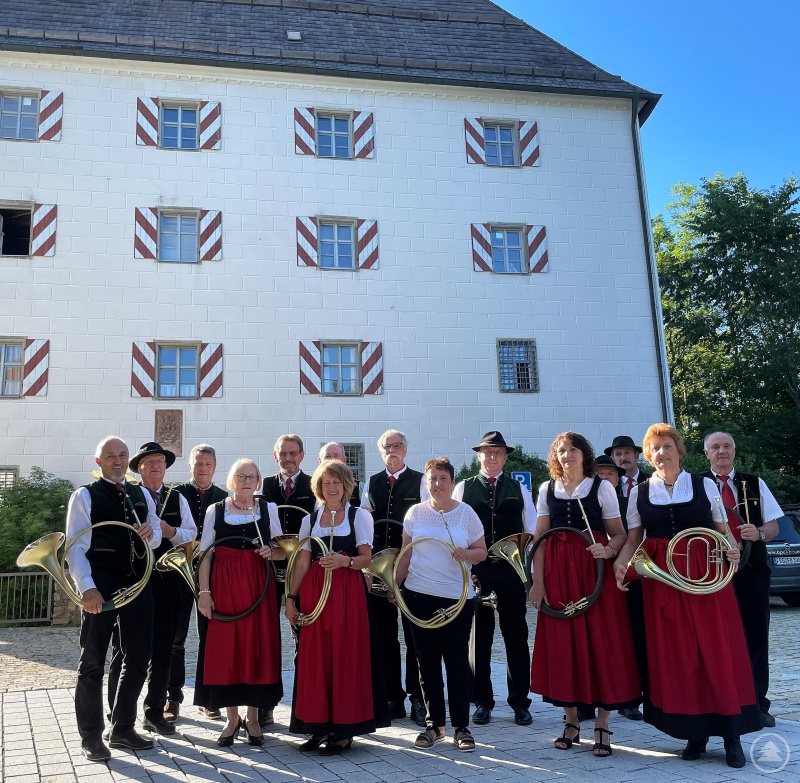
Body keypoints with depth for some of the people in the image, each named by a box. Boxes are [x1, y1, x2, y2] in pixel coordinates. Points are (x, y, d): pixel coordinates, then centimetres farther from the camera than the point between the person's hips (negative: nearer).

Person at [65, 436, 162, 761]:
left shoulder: (141, 496, 15)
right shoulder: (85, 496, -1)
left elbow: (156, 537, 18)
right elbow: (75, 546, -8)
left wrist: (150, 532, -7)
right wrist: (87, 587, -20)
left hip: (137, 581, 6)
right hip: (100, 584, -5)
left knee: (138, 657, 10)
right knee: (93, 661, 2)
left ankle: (123, 729, 24)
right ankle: (90, 737, 14)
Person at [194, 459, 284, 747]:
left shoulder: (268, 509, 7)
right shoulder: (216, 510, 5)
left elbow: (283, 550, 11)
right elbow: (205, 554, 3)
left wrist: (271, 553, -11)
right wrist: (204, 592, -5)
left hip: (258, 585, 0)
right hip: (224, 585, 0)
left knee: (257, 646, 1)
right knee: (224, 648, 1)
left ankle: (253, 717, 15)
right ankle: (232, 718, 15)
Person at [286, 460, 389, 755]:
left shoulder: (360, 516, 3)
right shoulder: (310, 520, 12)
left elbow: (366, 558, -3)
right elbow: (303, 562, 10)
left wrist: (345, 561, -22)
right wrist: (291, 598, 3)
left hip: (348, 593, -3)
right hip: (314, 593, 3)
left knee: (346, 657, -2)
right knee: (314, 658, 2)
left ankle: (344, 729, 8)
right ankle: (320, 726, 14)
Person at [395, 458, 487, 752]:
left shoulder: (466, 513, 0)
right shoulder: (415, 512, 4)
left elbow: (481, 551, 3)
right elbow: (406, 553, 9)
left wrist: (466, 554, -17)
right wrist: (395, 584, 4)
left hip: (458, 597, -1)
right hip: (419, 595, 2)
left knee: (457, 661, 2)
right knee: (427, 661, 8)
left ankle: (461, 727, 13)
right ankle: (434, 725, 20)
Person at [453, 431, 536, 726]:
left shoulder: (518, 489, 10)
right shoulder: (463, 488, 5)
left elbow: (532, 531, 9)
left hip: (512, 569, 1)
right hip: (475, 570, -1)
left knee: (516, 636, 7)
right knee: (478, 636, 7)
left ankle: (520, 702, 18)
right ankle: (482, 702, 19)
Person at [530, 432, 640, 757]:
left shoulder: (602, 487, 2)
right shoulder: (547, 489, 8)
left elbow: (619, 534, 2)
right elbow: (539, 540, 6)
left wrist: (608, 550, -20)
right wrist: (538, 581, -1)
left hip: (595, 571, -2)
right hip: (558, 573, 2)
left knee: (600, 642, -3)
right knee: (562, 644, 4)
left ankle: (602, 727, 8)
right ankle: (571, 721, 19)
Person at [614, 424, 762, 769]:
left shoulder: (705, 485, 3)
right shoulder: (639, 493, 6)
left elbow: (723, 530, 7)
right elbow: (633, 540, 7)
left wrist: (731, 549, -13)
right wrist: (621, 562, -12)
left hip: (708, 577, -1)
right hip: (663, 581, 1)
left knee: (719, 653, -1)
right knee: (676, 657, 4)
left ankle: (732, 735, 11)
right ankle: (696, 733, 17)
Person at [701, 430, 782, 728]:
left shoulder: (754, 484, 11)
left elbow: (773, 526, 10)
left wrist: (760, 533, -11)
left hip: (752, 570, 2)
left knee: (756, 636, 6)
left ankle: (758, 704, 19)